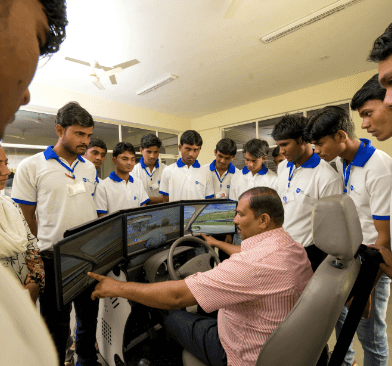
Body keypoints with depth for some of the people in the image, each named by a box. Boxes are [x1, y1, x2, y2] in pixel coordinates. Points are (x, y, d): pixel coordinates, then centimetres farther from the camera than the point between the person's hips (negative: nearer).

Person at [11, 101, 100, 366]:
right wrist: (48, 246, -3)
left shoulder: (89, 168, 7)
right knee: (57, 326, 14)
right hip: (54, 258, -4)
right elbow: (26, 218, -4)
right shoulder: (31, 167, -7)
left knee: (89, 316, 22)